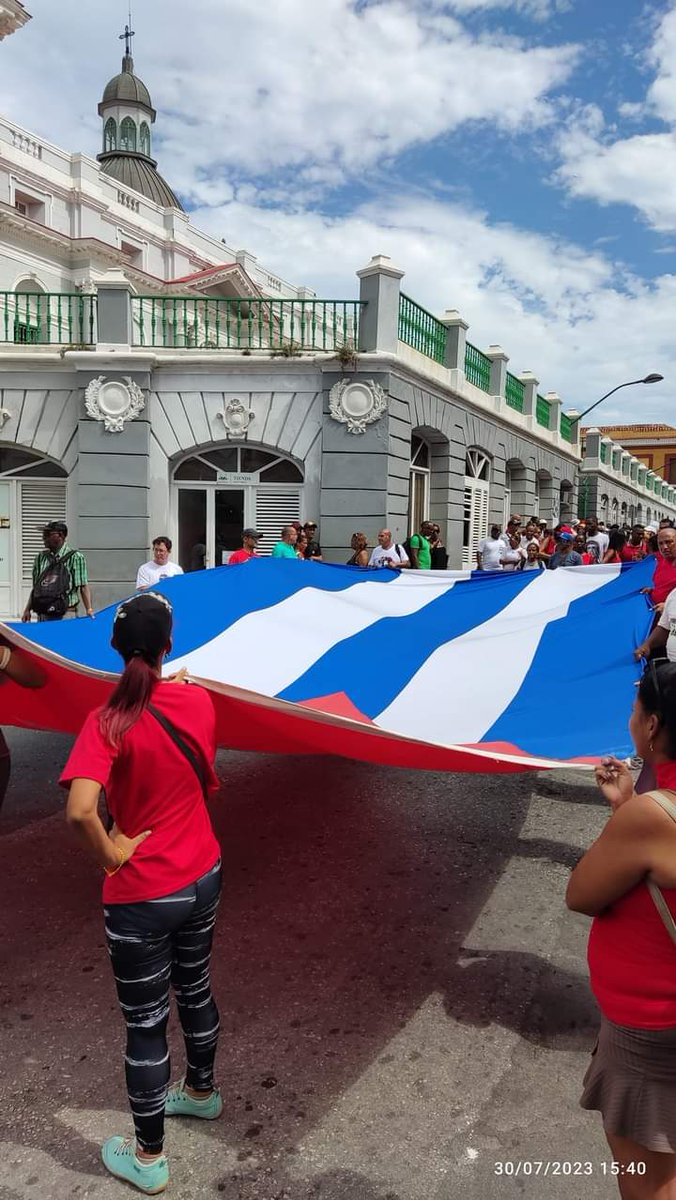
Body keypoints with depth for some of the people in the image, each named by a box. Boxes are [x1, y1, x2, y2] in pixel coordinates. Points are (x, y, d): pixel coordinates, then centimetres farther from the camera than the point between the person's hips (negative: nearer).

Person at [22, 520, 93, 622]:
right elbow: (35, 587, 16)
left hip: (65, 616, -5)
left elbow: (83, 587, -7)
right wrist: (27, 610, 10)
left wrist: (89, 609, -17)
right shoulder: (40, 558, 11)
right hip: (43, 615, 5)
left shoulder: (75, 557, -4)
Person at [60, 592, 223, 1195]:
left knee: (145, 1025, 14)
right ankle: (202, 1091, 53)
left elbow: (80, 811, -36)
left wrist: (110, 854, -17)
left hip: (141, 896, -5)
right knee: (195, 989, 28)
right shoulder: (199, 700, -9)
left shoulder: (109, 722, -23)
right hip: (204, 874, 5)